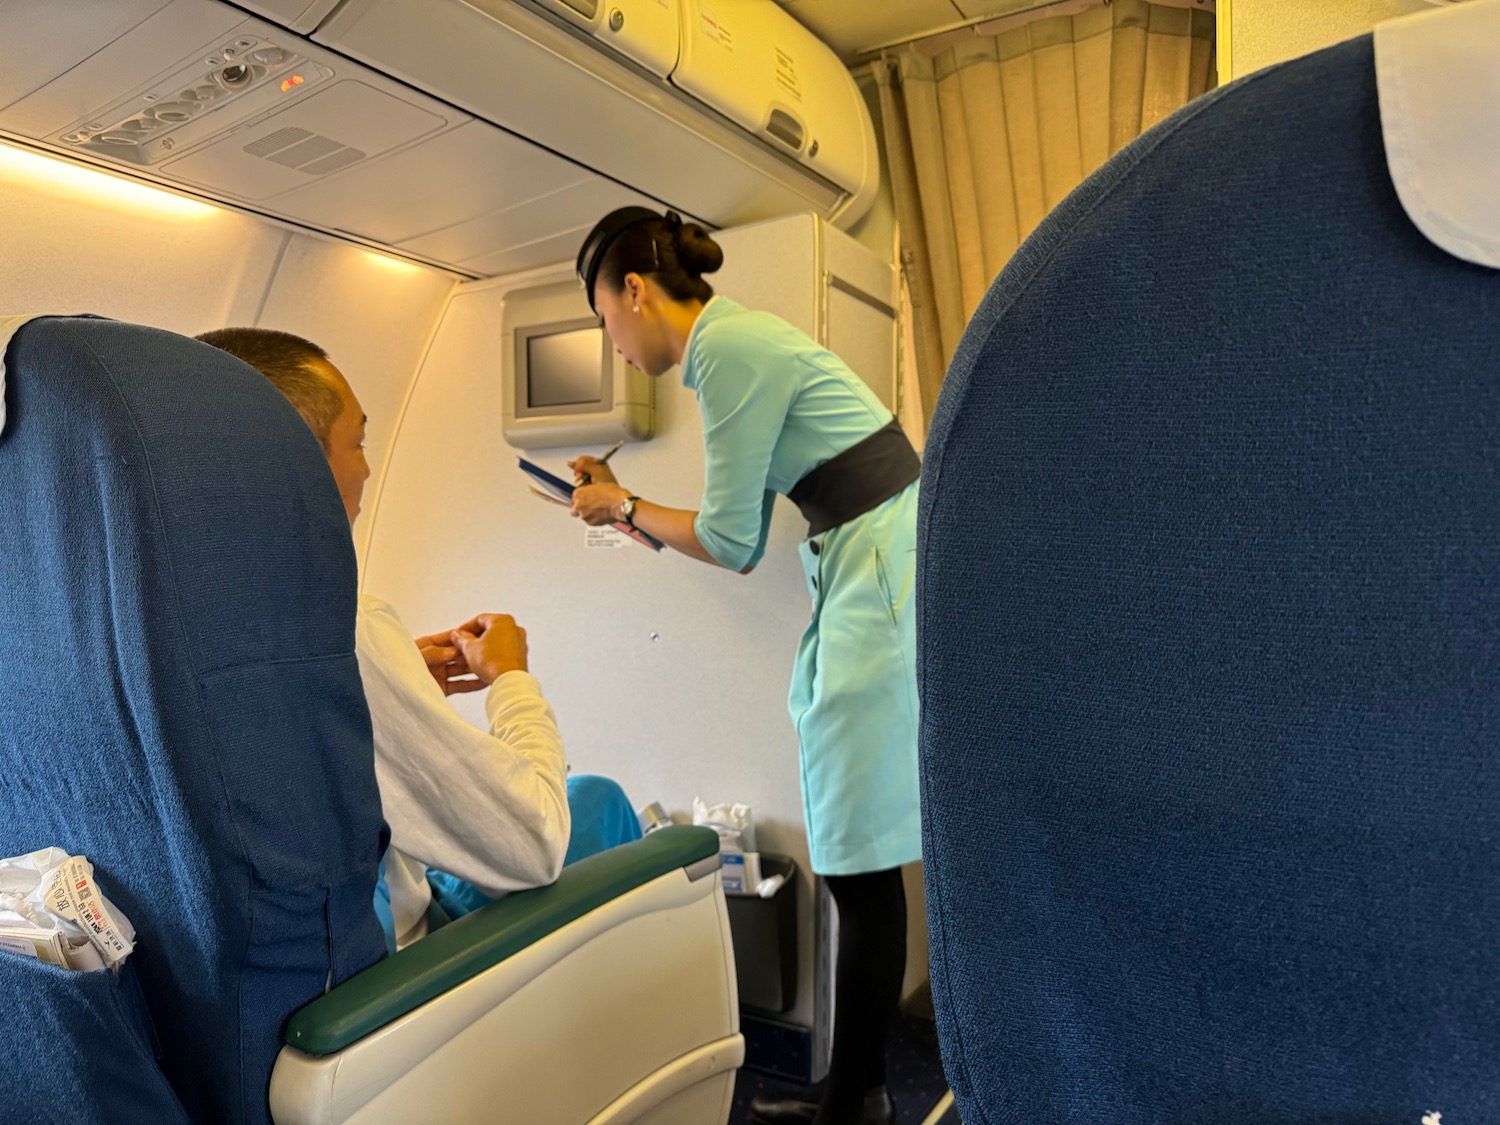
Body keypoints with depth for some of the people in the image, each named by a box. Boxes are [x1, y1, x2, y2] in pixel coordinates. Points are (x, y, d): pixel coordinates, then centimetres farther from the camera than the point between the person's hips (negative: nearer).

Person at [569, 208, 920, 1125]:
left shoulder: (730, 346, -13)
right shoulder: (732, 342, 17)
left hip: (886, 577, -10)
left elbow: (730, 541, -9)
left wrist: (624, 506, 6)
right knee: (854, 855, 13)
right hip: (865, 576, 10)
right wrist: (631, 512, 20)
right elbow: (742, 542, 18)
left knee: (862, 861, -1)